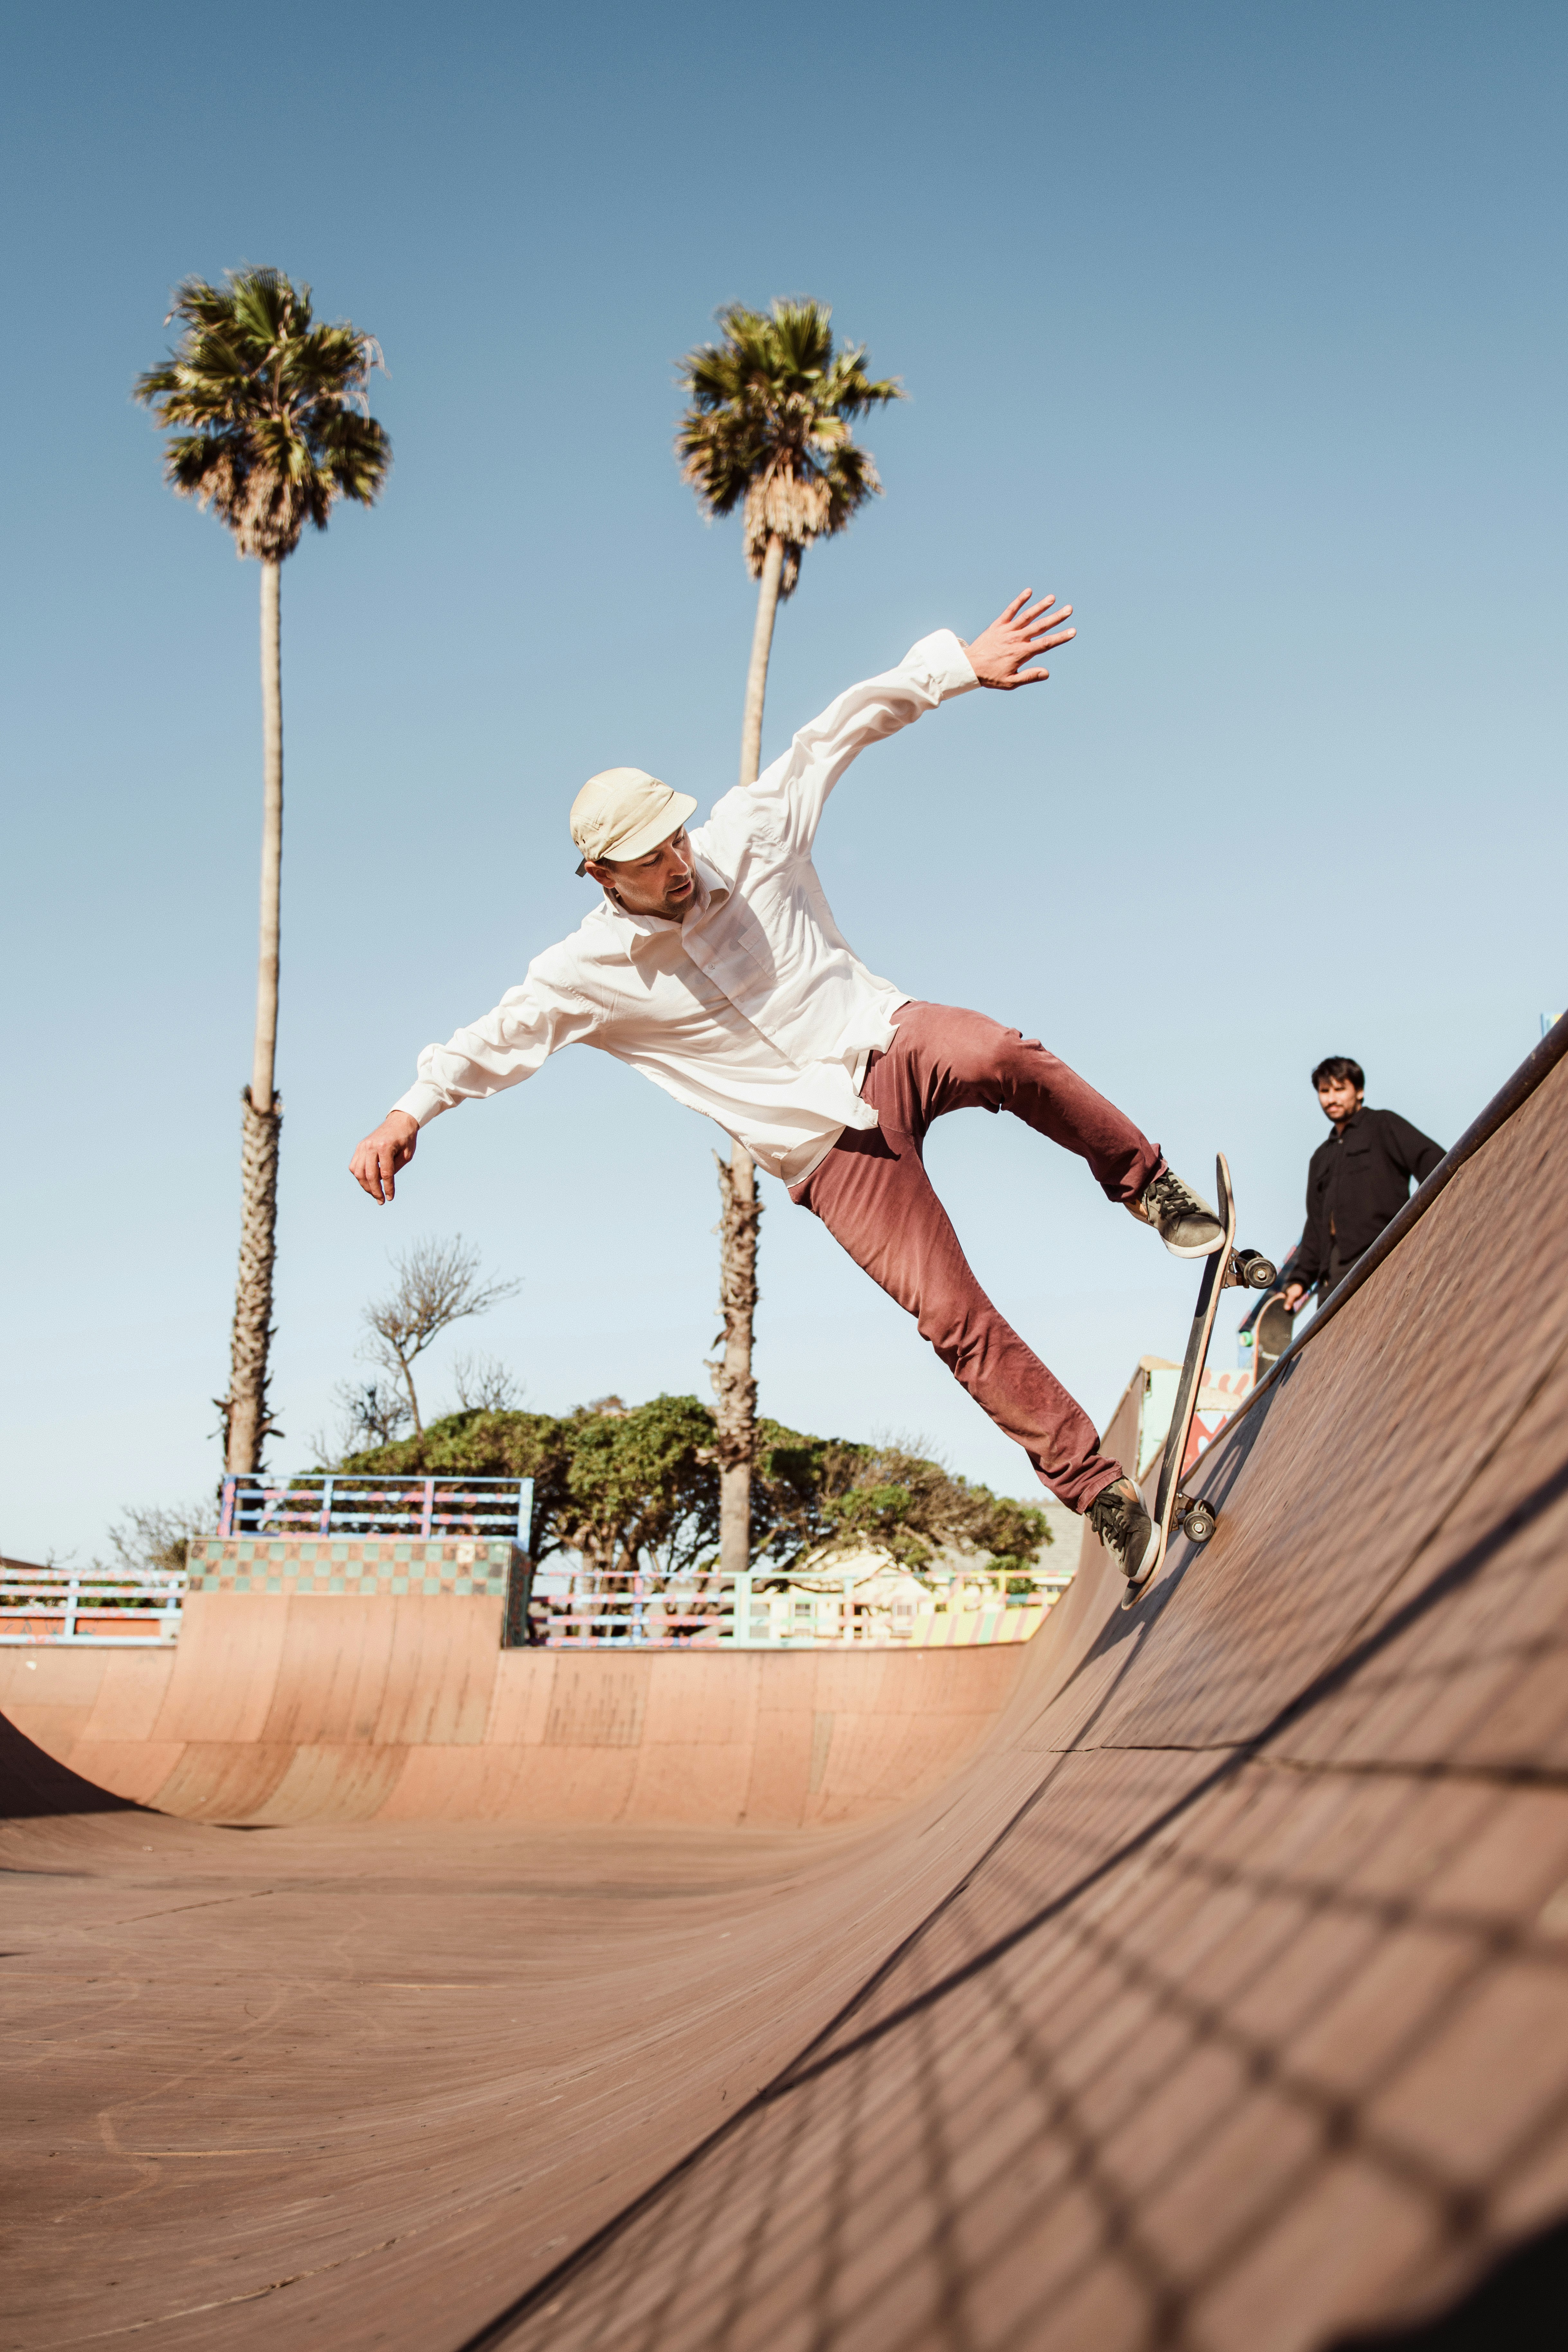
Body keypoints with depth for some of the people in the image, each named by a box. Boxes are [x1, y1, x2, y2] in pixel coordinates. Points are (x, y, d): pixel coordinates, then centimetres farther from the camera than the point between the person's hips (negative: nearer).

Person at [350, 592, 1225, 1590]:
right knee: (953, 1316, -15)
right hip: (832, 1146, -1)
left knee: (1005, 1056, -36)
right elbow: (501, 1038, -8)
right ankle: (1099, 1489, -8)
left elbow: (839, 732, -3)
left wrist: (958, 665, -9)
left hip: (890, 1043, 2)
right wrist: (409, 1111, -22)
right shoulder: (592, 971, -4)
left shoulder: (747, 833, -3)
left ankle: (1142, 1179, -13)